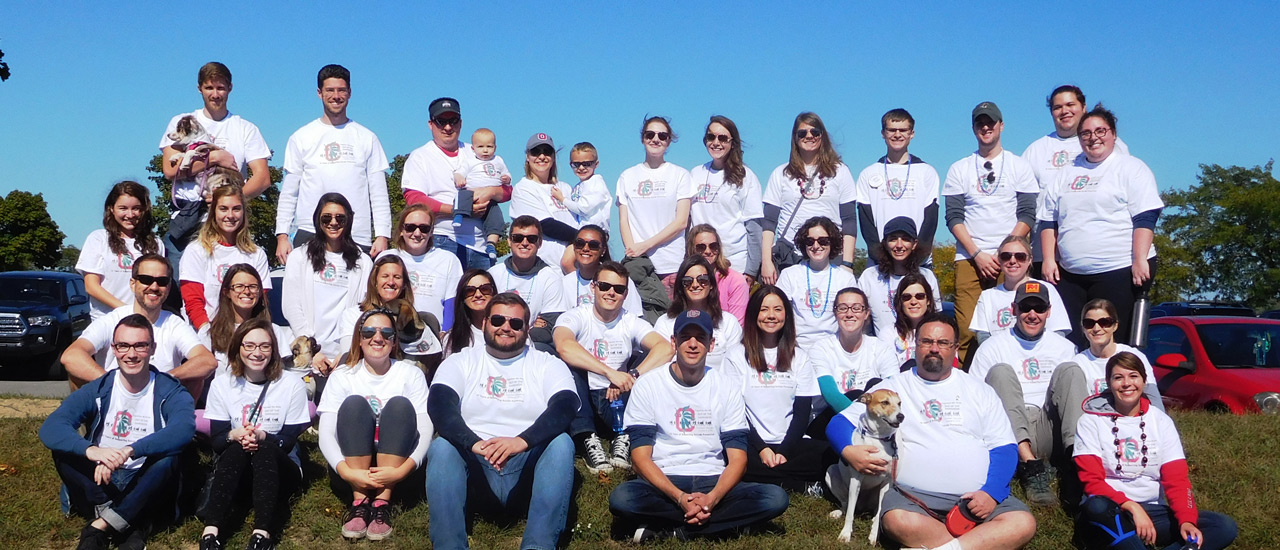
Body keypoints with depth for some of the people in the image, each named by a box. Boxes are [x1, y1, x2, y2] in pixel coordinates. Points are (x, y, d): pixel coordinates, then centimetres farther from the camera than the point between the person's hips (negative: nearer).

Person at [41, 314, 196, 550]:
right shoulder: (97, 391, -2)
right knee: (63, 448, -21)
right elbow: (50, 428, -19)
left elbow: (184, 429, -31)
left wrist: (129, 451, -44)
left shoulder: (170, 392, -8)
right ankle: (129, 523, -27)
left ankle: (101, 526, -26)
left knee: (171, 453, -30)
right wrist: (91, 450, -40)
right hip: (99, 486, 2)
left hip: (144, 488, -2)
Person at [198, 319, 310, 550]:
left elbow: (288, 441, -7)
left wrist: (262, 437, -28)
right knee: (237, 448, -32)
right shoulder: (222, 385, 2)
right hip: (232, 468, 1)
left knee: (266, 449, -33)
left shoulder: (292, 385, -4)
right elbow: (215, 441, -2)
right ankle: (210, 531, -47)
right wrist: (234, 435, -26)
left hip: (279, 468, -1)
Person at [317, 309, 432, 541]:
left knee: (400, 404, -24)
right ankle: (359, 501, -29)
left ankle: (382, 503, -29)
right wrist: (347, 472, -27)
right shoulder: (342, 376, 4)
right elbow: (326, 433, -7)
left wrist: (401, 471, -27)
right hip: (353, 464, 0)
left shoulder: (411, 374, 3)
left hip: (395, 462, 0)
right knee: (354, 403, -23)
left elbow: (426, 431, -8)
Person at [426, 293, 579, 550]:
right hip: (474, 469, 1)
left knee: (561, 443, -27)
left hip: (528, 470, 0)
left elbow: (565, 406, -9)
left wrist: (523, 441, -28)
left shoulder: (548, 365, 11)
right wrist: (473, 443, -26)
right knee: (442, 447, -26)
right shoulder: (460, 362, 13)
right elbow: (440, 405, -6)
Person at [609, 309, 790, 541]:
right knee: (621, 499, -34)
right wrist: (680, 497, -23)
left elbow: (737, 458, -1)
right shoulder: (647, 385, -1)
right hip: (664, 484, -2)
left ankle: (667, 529, -20)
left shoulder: (728, 385, 4)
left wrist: (712, 498, -21)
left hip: (713, 483, 3)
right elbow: (641, 456, -7)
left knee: (776, 498, -24)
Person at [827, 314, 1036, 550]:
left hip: (976, 496, 3)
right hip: (915, 495, -2)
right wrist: (848, 450, -17)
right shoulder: (893, 387, 10)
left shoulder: (978, 389, 15)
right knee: (900, 522, -36)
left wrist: (991, 492, -9)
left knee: (1023, 524, -25)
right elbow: (839, 424, 7)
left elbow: (1004, 447, 10)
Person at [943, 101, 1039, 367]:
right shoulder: (959, 169, 13)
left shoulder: (1019, 166, 11)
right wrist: (978, 255, -6)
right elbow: (954, 217, 6)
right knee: (966, 329, -9)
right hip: (969, 259, 1)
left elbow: (1027, 215, 4)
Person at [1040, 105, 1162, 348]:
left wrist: (1140, 260, -17)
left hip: (1120, 271, -5)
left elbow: (1145, 218, -8)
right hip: (1070, 275, 5)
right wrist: (1049, 260, 4)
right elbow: (1048, 221, 16)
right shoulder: (1066, 174, 17)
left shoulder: (1131, 168, 1)